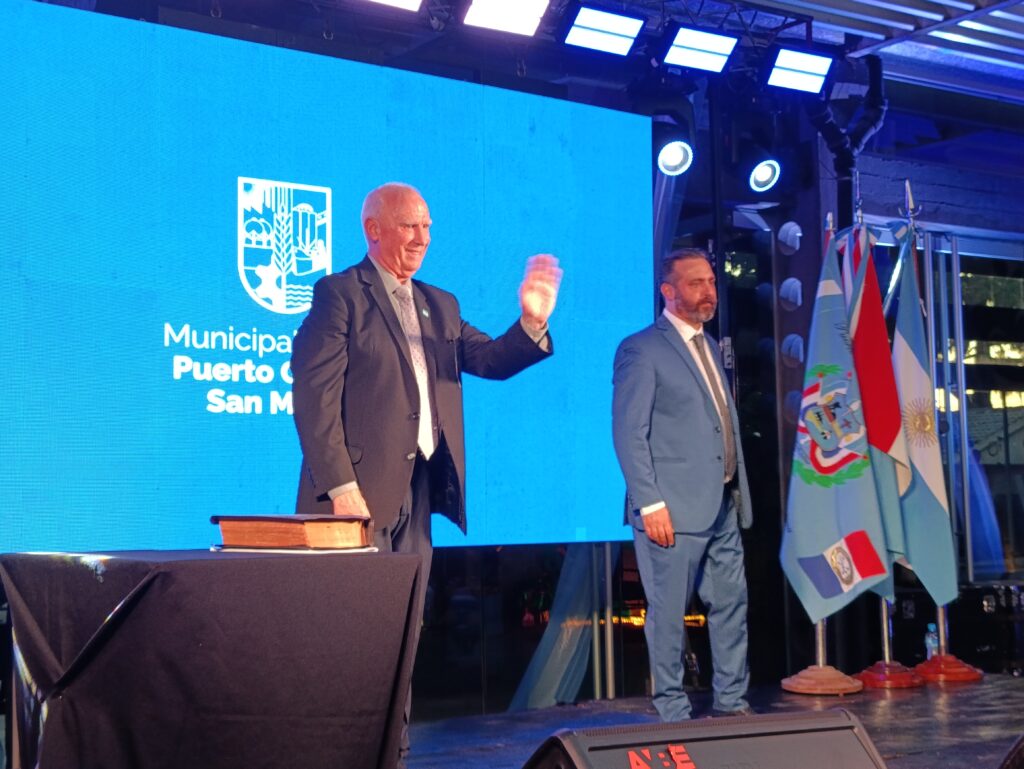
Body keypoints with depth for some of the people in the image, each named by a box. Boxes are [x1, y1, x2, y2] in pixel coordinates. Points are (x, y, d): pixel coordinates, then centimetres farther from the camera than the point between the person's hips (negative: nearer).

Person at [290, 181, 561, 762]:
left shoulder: (440, 305, 18)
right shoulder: (340, 294, -4)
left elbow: (490, 361, 9)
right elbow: (314, 395, -11)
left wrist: (531, 324, -10)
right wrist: (340, 485, -18)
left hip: (417, 493, 7)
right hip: (363, 490, -7)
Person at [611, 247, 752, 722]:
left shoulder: (709, 347, 17)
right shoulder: (641, 349, -7)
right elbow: (629, 434, -12)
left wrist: (738, 491, 14)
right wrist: (650, 504, -18)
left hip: (723, 506, 8)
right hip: (675, 509, -8)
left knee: (731, 605, 11)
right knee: (669, 614, 0)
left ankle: (731, 703, 21)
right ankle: (672, 714, 8)